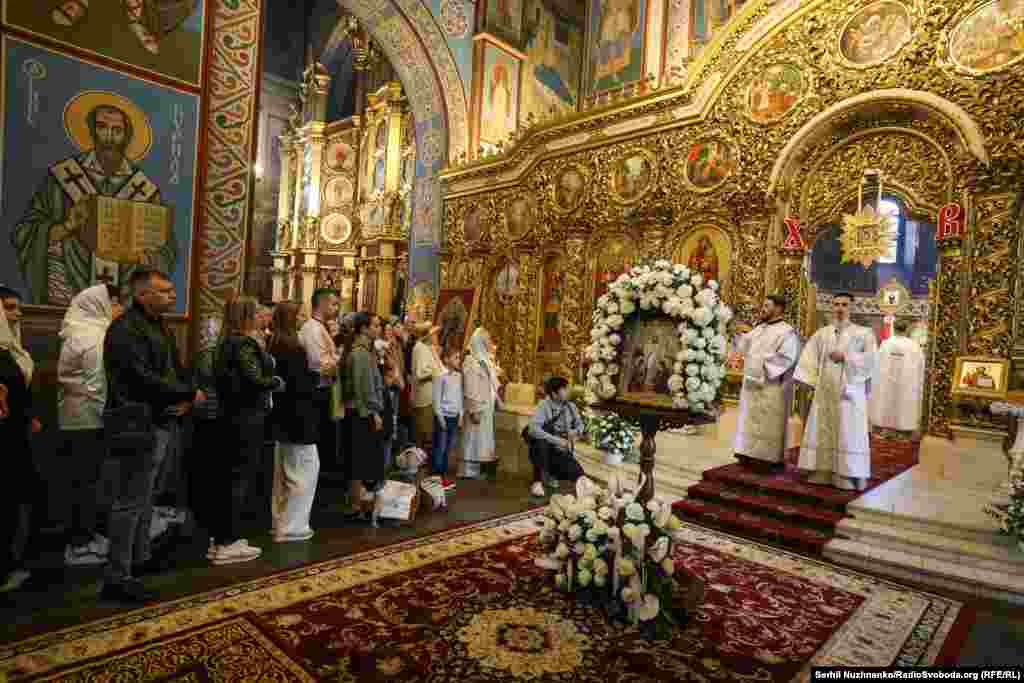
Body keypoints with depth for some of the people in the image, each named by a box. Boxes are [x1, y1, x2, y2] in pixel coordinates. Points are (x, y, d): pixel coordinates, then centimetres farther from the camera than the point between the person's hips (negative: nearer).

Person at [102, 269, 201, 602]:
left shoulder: (160, 327, 16)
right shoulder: (125, 329, -16)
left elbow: (175, 370, 16)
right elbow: (143, 379, -25)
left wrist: (184, 399, -5)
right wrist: (189, 395, -15)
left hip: (161, 422, 10)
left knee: (144, 497, 19)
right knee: (130, 502, -3)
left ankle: (140, 558, 33)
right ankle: (116, 578, 6)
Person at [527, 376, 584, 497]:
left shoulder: (571, 406, 2)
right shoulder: (544, 406, -16)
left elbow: (580, 424, 16)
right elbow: (533, 429, -29)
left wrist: (576, 431, -8)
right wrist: (557, 440, -32)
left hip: (562, 453, 5)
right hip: (543, 451, -5)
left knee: (580, 477, -14)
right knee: (541, 442, -38)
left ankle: (551, 475, 14)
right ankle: (538, 483, -25)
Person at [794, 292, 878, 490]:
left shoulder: (863, 333, 3)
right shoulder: (821, 333, 12)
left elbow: (870, 357, -8)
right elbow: (809, 357, 5)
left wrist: (846, 357, -16)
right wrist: (812, 381, -5)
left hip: (849, 390, -3)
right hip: (824, 390, 4)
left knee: (848, 433, -3)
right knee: (822, 431, 5)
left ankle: (847, 476, 3)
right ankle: (822, 473, 13)